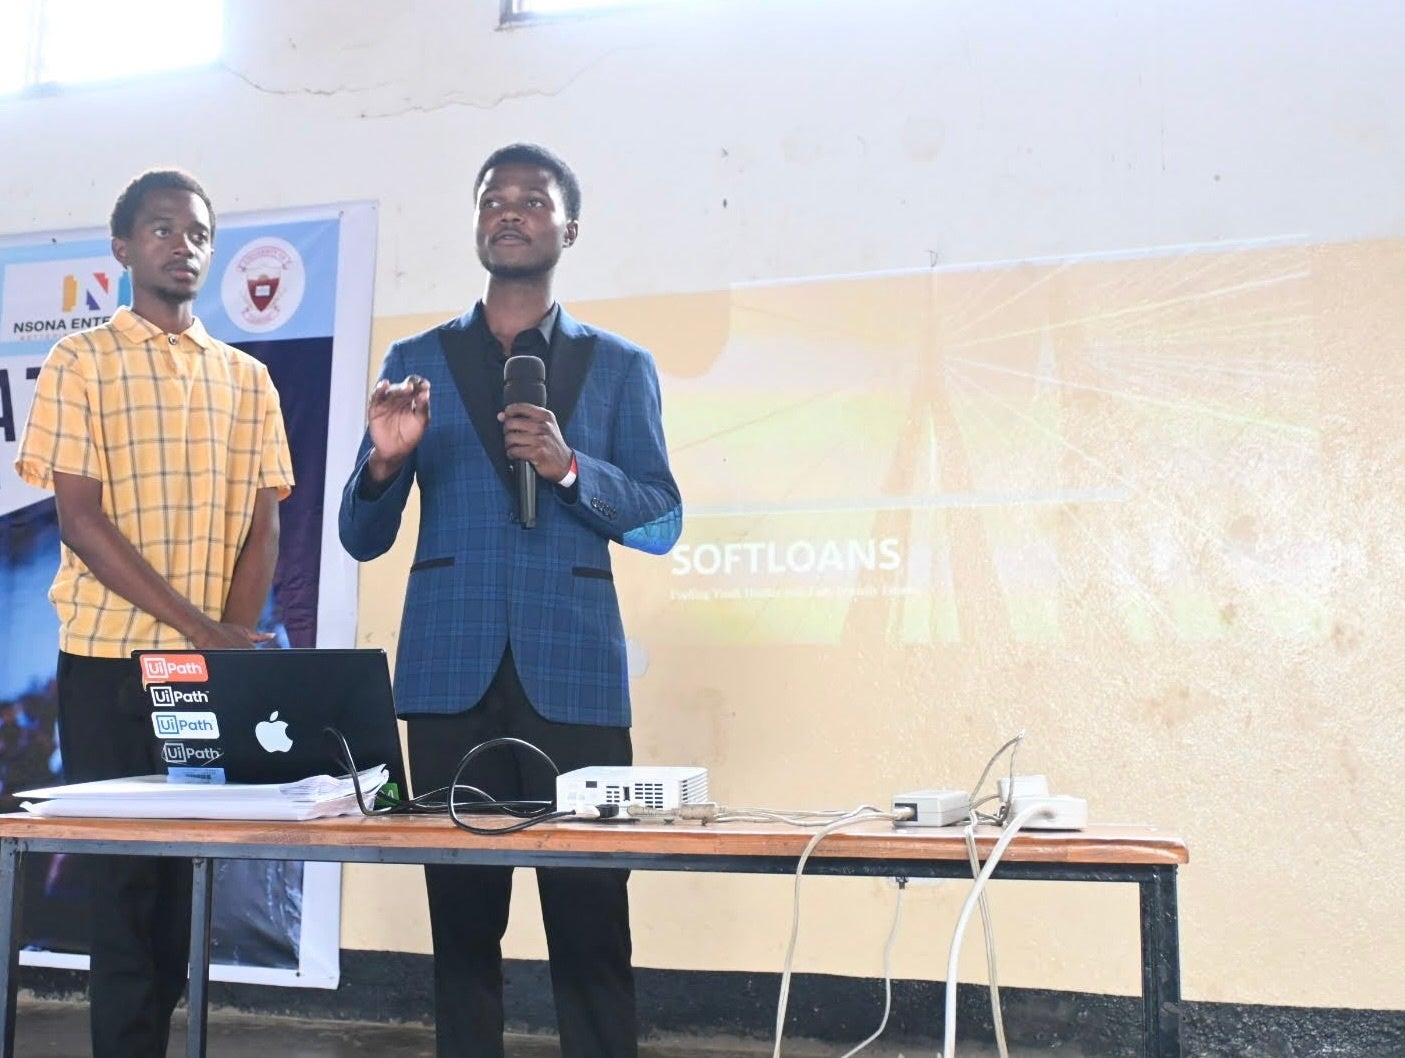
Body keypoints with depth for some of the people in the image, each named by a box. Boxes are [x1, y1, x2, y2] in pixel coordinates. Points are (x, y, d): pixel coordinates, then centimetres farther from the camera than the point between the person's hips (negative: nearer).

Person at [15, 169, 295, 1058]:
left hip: (215, 666, 3)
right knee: (123, 872, 0)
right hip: (109, 660, -3)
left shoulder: (247, 378, 12)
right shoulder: (81, 364, 0)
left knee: (185, 868, 8)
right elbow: (79, 519, -8)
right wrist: (201, 630, -16)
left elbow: (264, 523, 7)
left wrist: (233, 638, -9)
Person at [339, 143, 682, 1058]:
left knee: (590, 913, -2)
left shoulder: (620, 366, 10)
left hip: (574, 672, -1)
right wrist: (387, 460, -12)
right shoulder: (417, 361, 12)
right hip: (451, 673, 1)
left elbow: (661, 524, 3)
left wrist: (570, 466, -14)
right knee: (461, 908, 4)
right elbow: (363, 538, 9)